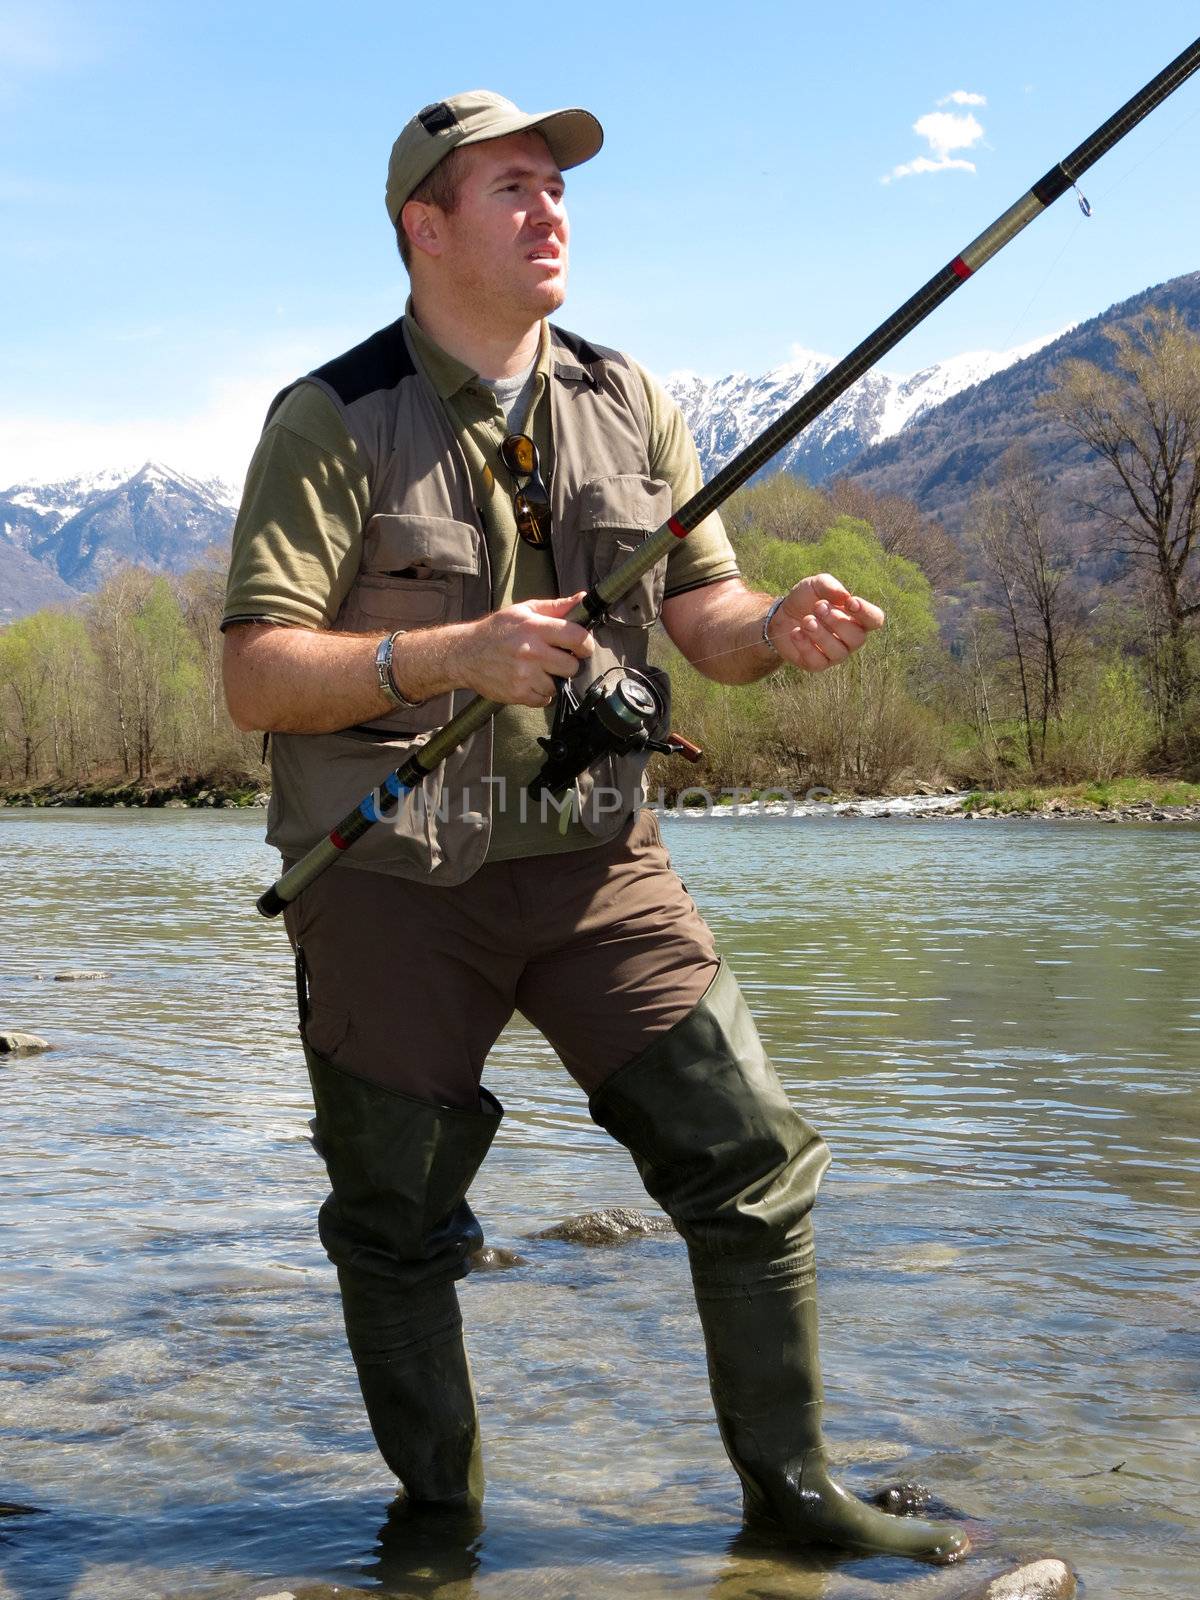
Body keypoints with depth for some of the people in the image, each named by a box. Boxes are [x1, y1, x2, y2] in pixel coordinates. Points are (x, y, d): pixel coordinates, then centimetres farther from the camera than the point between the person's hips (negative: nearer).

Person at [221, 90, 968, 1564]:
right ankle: (437, 1514, 27)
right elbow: (252, 674, -14)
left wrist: (778, 627, -16)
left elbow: (700, 614, 8)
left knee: (752, 1159, 0)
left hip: (595, 856, 4)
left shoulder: (629, 405, 8)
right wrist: (450, 653, -27)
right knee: (395, 1220, 5)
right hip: (390, 874, -3)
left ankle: (790, 1486, 19)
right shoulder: (333, 421, -7)